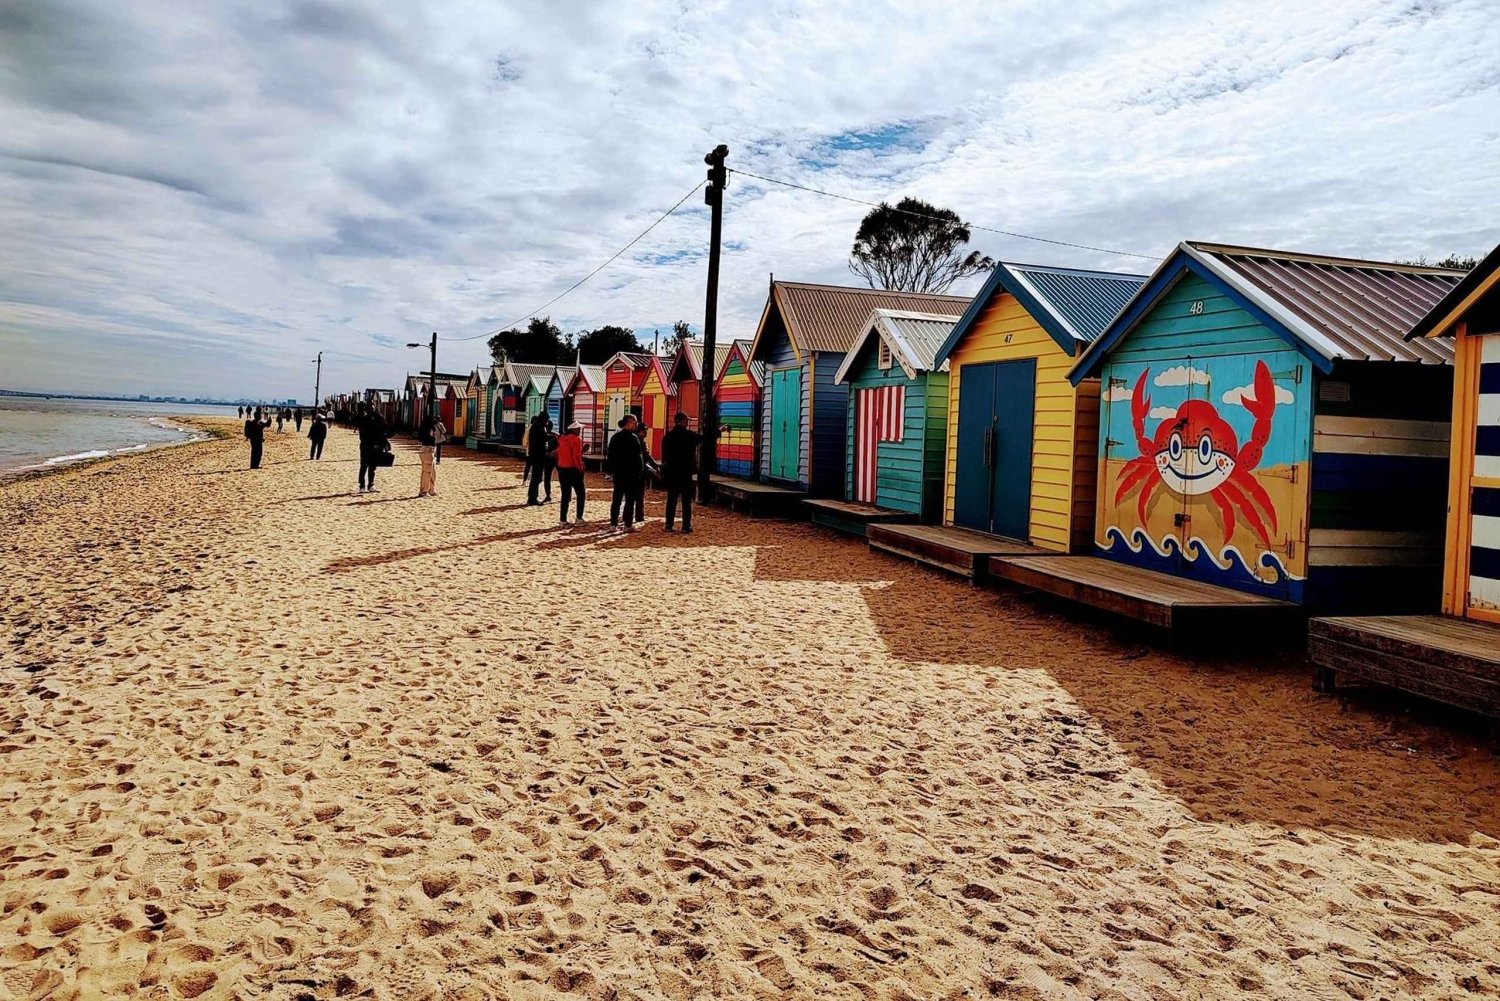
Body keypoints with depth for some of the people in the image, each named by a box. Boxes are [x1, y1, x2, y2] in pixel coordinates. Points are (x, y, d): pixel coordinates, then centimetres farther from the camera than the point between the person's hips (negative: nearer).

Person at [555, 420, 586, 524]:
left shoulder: (562, 438, 9)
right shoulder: (575, 440, -14)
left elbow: (559, 454, 12)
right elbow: (577, 457, -17)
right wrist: (580, 469, -8)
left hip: (562, 469, 7)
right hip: (573, 470, -7)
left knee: (565, 495, 10)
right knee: (580, 494, 6)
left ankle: (563, 519, 7)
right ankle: (579, 517, 1)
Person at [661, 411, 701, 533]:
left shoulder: (667, 436, 5)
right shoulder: (689, 435, -9)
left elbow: (664, 455, 8)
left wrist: (665, 469, 15)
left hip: (671, 472, 4)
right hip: (685, 472, -4)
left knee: (671, 499, 10)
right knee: (686, 500, 0)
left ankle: (669, 525, 9)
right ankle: (686, 526, -2)